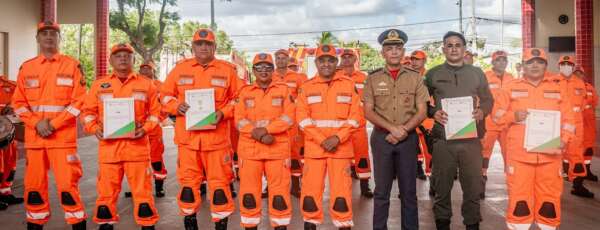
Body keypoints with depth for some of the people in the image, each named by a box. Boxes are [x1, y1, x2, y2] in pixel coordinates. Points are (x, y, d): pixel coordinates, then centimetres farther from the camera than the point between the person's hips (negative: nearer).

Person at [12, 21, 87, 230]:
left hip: (63, 137, -3)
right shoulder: (26, 67, 11)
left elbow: (79, 101, -4)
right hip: (34, 137, 4)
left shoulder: (72, 65, 2)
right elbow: (18, 102, 9)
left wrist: (54, 124, -11)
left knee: (68, 184, -7)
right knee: (34, 185, 9)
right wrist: (37, 123, -7)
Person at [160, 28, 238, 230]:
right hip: (187, 137, 2)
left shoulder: (227, 70, 3)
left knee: (219, 182, 1)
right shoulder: (180, 69, 8)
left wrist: (223, 113, -9)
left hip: (217, 137, -1)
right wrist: (177, 106, -7)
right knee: (188, 182, 8)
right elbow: (165, 96, 13)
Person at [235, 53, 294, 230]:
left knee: (280, 194, 1)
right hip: (249, 149, 1)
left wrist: (266, 129, -17)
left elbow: (288, 118, -5)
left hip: (278, 149, -1)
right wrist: (258, 134, -15)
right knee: (249, 193, 4)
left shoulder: (283, 90, 6)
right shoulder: (245, 92, 10)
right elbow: (240, 121, 1)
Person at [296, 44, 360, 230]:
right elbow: (302, 119, -1)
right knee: (311, 191, 2)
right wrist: (321, 140, -12)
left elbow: (354, 117, 1)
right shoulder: (307, 87, 7)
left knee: (341, 192, -1)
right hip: (314, 147, 1)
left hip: (341, 147, -1)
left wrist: (337, 138, -11)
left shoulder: (348, 85, 6)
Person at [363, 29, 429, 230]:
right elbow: (368, 112, -2)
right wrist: (392, 127, -14)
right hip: (381, 138, 0)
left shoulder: (415, 77, 4)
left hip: (408, 138, 0)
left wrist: (403, 130, -13)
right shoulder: (373, 78, 3)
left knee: (408, 190, 7)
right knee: (381, 190, 6)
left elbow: (422, 111, 0)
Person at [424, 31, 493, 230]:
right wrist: (433, 113, -9)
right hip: (442, 139, -1)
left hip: (471, 138, 1)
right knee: (442, 185, 6)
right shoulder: (433, 74, 8)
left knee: (473, 184, 5)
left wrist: (482, 111, -6)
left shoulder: (477, 73, 12)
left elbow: (488, 100, 15)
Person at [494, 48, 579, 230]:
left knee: (550, 197, 7)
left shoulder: (558, 87, 10)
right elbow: (496, 115, 8)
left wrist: (564, 139, -6)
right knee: (519, 196, 0)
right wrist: (513, 116, -11)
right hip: (519, 153, -1)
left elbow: (568, 118, 10)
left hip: (550, 154, 1)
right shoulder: (511, 87, 7)